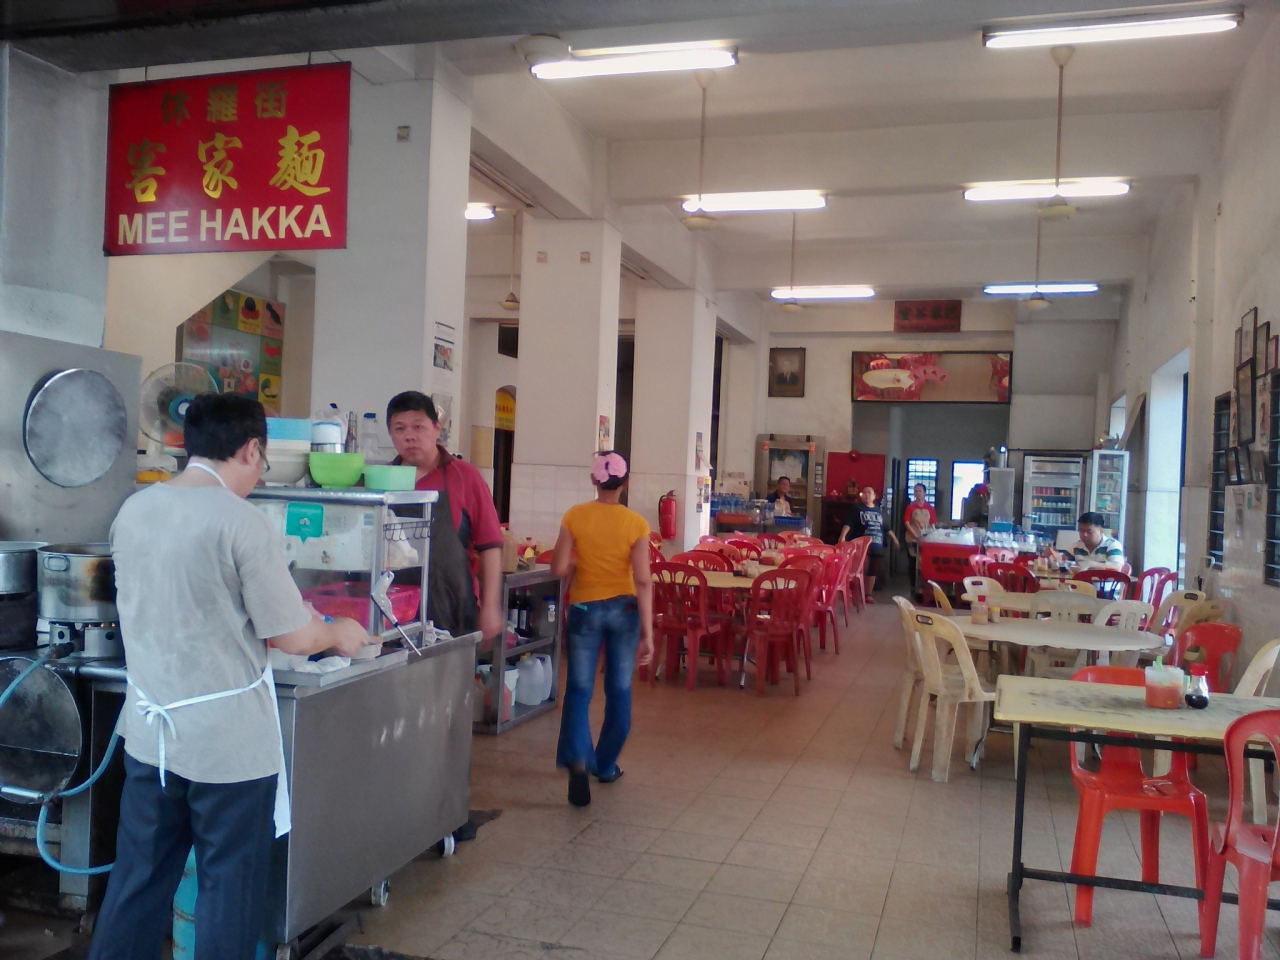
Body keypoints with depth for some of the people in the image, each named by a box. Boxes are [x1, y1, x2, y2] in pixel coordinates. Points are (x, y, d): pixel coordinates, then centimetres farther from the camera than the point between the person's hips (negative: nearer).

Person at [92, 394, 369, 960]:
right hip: (227, 736, -6)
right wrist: (339, 633, 7)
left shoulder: (133, 510, 3)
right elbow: (293, 639, -13)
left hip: (150, 726, 7)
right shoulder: (241, 521, -18)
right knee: (230, 883, 9)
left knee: (139, 877, 18)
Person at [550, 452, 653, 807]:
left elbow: (558, 568, -8)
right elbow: (643, 581, -11)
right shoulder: (636, 523, -8)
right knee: (619, 690, 14)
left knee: (579, 689, 5)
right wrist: (648, 632, -9)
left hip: (586, 608, 0)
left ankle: (577, 758, -16)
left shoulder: (575, 516, -7)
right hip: (624, 609, 0)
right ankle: (606, 765, 26)